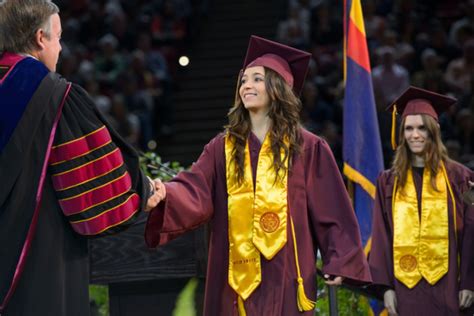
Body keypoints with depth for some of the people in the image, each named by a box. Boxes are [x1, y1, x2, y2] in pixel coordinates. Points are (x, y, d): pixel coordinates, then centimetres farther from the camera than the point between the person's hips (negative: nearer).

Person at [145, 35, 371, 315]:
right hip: (236, 276, 3)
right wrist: (165, 194, -28)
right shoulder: (222, 148, 9)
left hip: (286, 276, -2)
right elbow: (195, 191, -6)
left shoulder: (308, 148, 2)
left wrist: (339, 263, -5)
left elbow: (333, 210, 2)